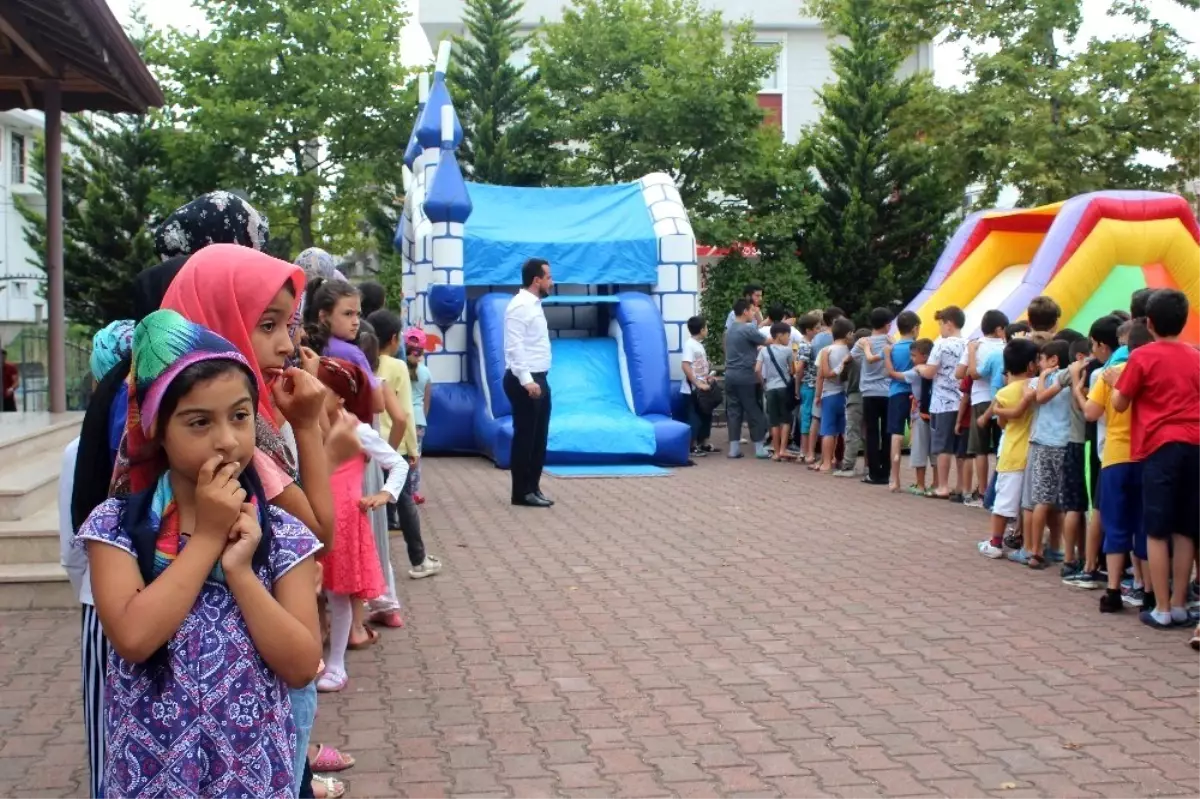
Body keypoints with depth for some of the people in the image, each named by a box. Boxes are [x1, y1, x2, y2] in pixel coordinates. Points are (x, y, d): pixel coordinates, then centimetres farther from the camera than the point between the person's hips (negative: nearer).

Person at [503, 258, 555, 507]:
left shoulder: (534, 305, 15)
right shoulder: (520, 306, -15)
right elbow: (514, 346, -22)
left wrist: (536, 380, 17)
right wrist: (526, 380, -27)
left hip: (538, 379, 10)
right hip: (524, 382, -10)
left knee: (539, 437, 13)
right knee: (525, 437, -3)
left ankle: (533, 488, 21)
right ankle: (522, 492, 4)